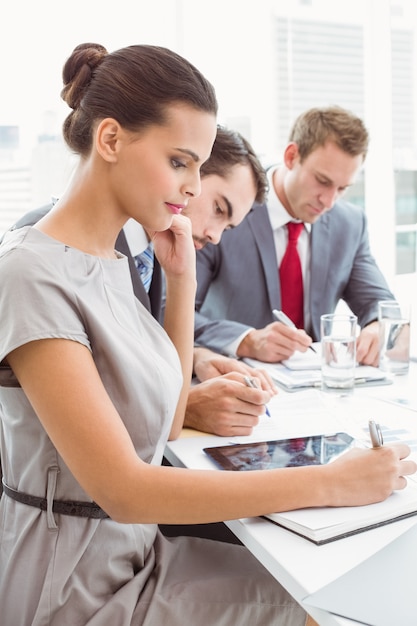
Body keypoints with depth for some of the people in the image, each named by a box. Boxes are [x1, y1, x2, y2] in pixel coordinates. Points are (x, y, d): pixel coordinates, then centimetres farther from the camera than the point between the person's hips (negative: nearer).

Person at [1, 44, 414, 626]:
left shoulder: (112, 261, 4)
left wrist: (182, 279, -2)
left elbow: (168, 417, 6)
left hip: (133, 549, 7)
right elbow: (122, 488, -26)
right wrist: (329, 482, -25)